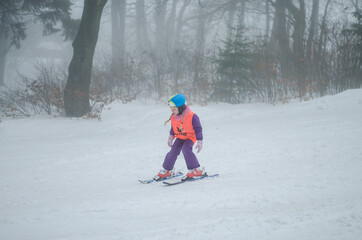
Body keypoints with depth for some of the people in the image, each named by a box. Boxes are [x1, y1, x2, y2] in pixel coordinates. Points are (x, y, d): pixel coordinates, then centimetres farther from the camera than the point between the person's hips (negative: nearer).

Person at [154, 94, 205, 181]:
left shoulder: (192, 116, -25)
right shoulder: (174, 117, -5)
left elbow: (198, 129, -17)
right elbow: (173, 127, 16)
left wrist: (199, 141, -19)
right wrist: (171, 136, 22)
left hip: (190, 137, -6)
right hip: (180, 137, 6)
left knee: (186, 149, -28)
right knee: (173, 151, -3)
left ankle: (196, 170, -22)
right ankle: (167, 170, 16)